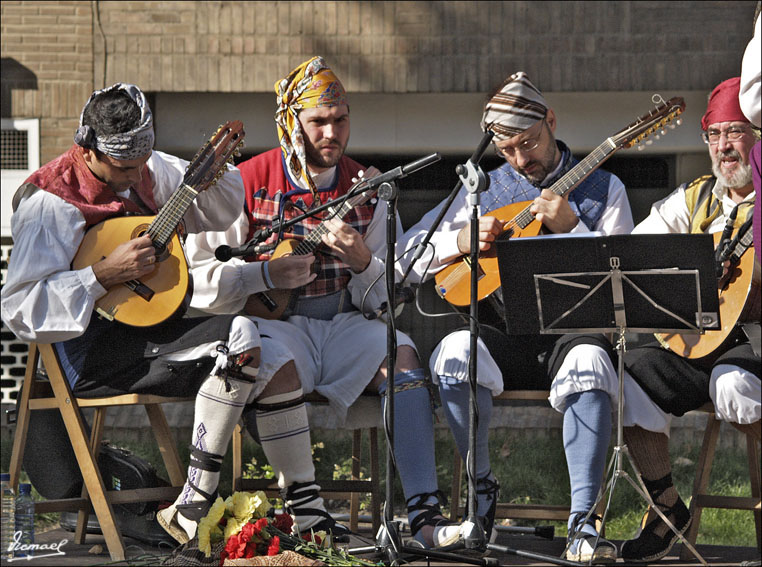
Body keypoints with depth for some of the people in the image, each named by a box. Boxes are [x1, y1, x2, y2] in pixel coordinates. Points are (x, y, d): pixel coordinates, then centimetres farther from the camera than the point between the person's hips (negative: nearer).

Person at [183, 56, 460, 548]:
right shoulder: (249, 184, 1)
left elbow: (384, 298, 11)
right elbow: (198, 278, -2)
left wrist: (364, 263, -11)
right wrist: (266, 274, -17)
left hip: (344, 324, 3)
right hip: (273, 323, -3)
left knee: (401, 355, -27)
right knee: (277, 366, -37)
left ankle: (422, 513, -33)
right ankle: (303, 501, -19)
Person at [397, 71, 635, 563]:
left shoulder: (604, 189, 10)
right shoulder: (486, 190, 16)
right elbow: (407, 253, 12)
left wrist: (571, 227, -14)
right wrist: (463, 239, -7)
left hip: (573, 331, -2)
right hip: (505, 333, 2)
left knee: (589, 364, -39)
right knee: (456, 351, -33)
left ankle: (582, 523, -38)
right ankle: (482, 494, -14)